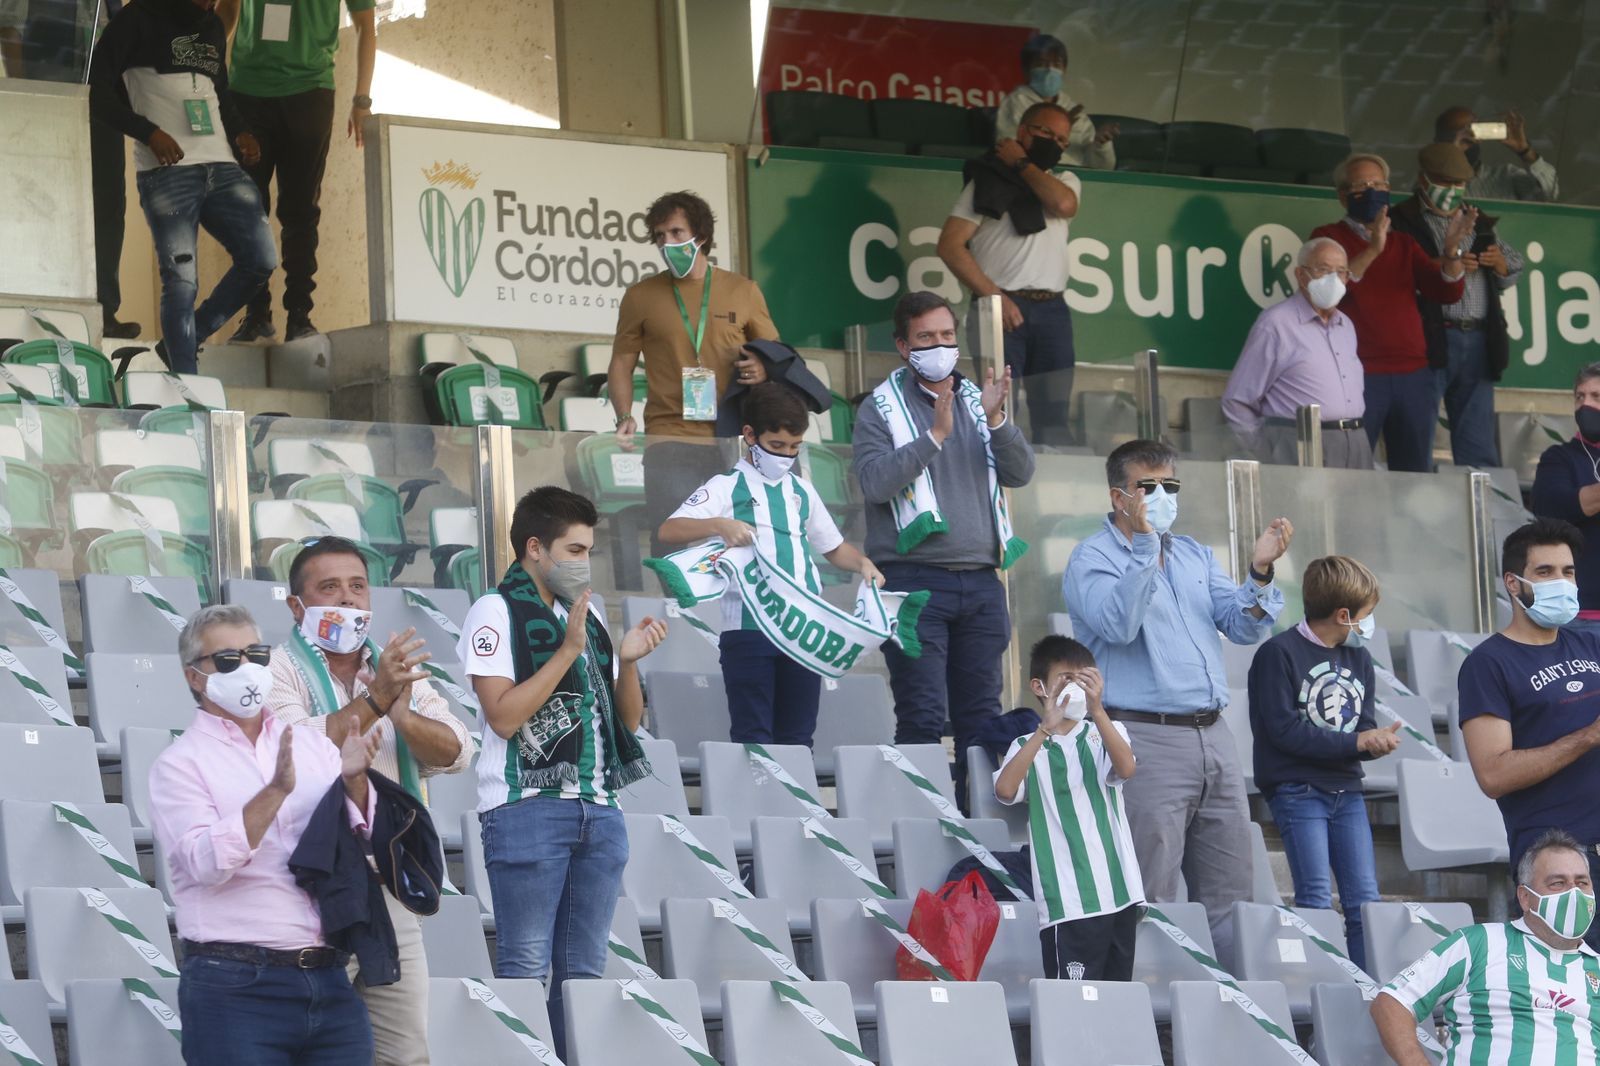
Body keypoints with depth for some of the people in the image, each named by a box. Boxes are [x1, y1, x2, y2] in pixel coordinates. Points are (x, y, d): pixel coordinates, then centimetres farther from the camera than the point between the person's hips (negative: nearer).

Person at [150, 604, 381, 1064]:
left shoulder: (312, 745, 14)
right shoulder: (180, 764, 0)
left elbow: (365, 836, 8)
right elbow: (207, 862, -14)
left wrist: (354, 782, -12)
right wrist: (275, 792, -24)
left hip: (330, 984, 4)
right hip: (237, 990, -4)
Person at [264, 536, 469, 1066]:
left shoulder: (399, 669, 16)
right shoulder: (281, 671, -1)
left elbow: (456, 751, 2)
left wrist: (403, 716, -17)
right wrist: (374, 701, -26)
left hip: (391, 891, 5)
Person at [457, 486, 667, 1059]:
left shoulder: (589, 612, 17)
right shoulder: (496, 611, -2)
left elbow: (630, 718, 19)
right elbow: (504, 715, -13)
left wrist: (627, 661, 0)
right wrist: (568, 651, -13)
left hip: (597, 810, 7)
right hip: (527, 811, -7)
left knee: (583, 970, 7)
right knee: (526, 969, -7)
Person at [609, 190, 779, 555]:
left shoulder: (743, 292, 11)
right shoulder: (641, 296, 10)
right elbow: (622, 364, 12)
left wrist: (763, 371, -7)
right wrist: (624, 417, -5)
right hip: (669, 443, -1)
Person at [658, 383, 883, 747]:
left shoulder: (802, 492, 20)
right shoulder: (728, 487, 3)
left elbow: (833, 547, 30)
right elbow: (669, 531, -10)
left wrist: (862, 562, 8)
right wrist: (718, 525, -28)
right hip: (749, 630, -5)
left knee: (797, 738, 5)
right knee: (753, 738, -7)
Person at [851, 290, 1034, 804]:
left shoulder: (976, 400, 16)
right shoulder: (882, 408, 3)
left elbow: (1020, 473, 6)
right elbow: (875, 482, -13)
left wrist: (995, 421, -11)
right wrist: (935, 436, -18)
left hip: (980, 582, 5)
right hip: (913, 580, -5)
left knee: (981, 717, 6)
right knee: (922, 718, -9)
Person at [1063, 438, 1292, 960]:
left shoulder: (1195, 556, 20)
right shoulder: (1093, 559, -1)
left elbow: (1245, 627, 11)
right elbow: (1120, 624, -19)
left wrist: (1260, 573, -7)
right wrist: (1144, 543, -23)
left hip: (1213, 736, 7)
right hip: (1146, 738, -7)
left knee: (1229, 899, 7)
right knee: (1154, 905, -7)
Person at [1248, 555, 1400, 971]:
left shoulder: (1358, 658, 14)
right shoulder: (1279, 654, -10)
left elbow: (1364, 726, 10)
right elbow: (1285, 730, -16)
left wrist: (1377, 739, -16)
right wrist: (1356, 741, -18)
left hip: (1347, 791, 7)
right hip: (1298, 791, -7)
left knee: (1364, 898, 3)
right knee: (1316, 898, -10)